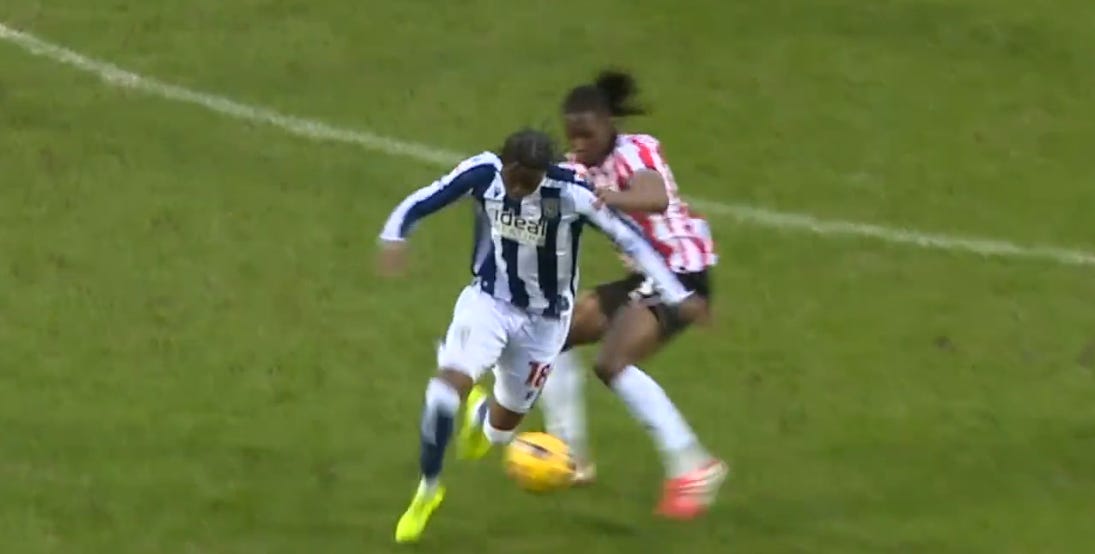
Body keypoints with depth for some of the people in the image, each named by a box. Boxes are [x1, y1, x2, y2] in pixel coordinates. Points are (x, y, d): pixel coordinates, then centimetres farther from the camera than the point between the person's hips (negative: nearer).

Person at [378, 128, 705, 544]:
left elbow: (630, 240, -18)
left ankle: (482, 417, 51)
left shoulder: (572, 194, -27)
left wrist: (677, 297, -17)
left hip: (543, 321, 0)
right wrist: (394, 237, -28)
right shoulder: (483, 173, -20)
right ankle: (428, 488, -3)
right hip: (487, 302, 0)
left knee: (501, 427, 10)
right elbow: (422, 202, -9)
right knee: (449, 384, -23)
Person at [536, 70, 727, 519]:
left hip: (682, 271, -10)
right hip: (644, 275, 10)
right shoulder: (580, 167, 6)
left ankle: (693, 467, -25)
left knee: (613, 363, -24)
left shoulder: (636, 152, -20)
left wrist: (612, 198, -62)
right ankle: (573, 460, 19)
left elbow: (655, 198, -43)